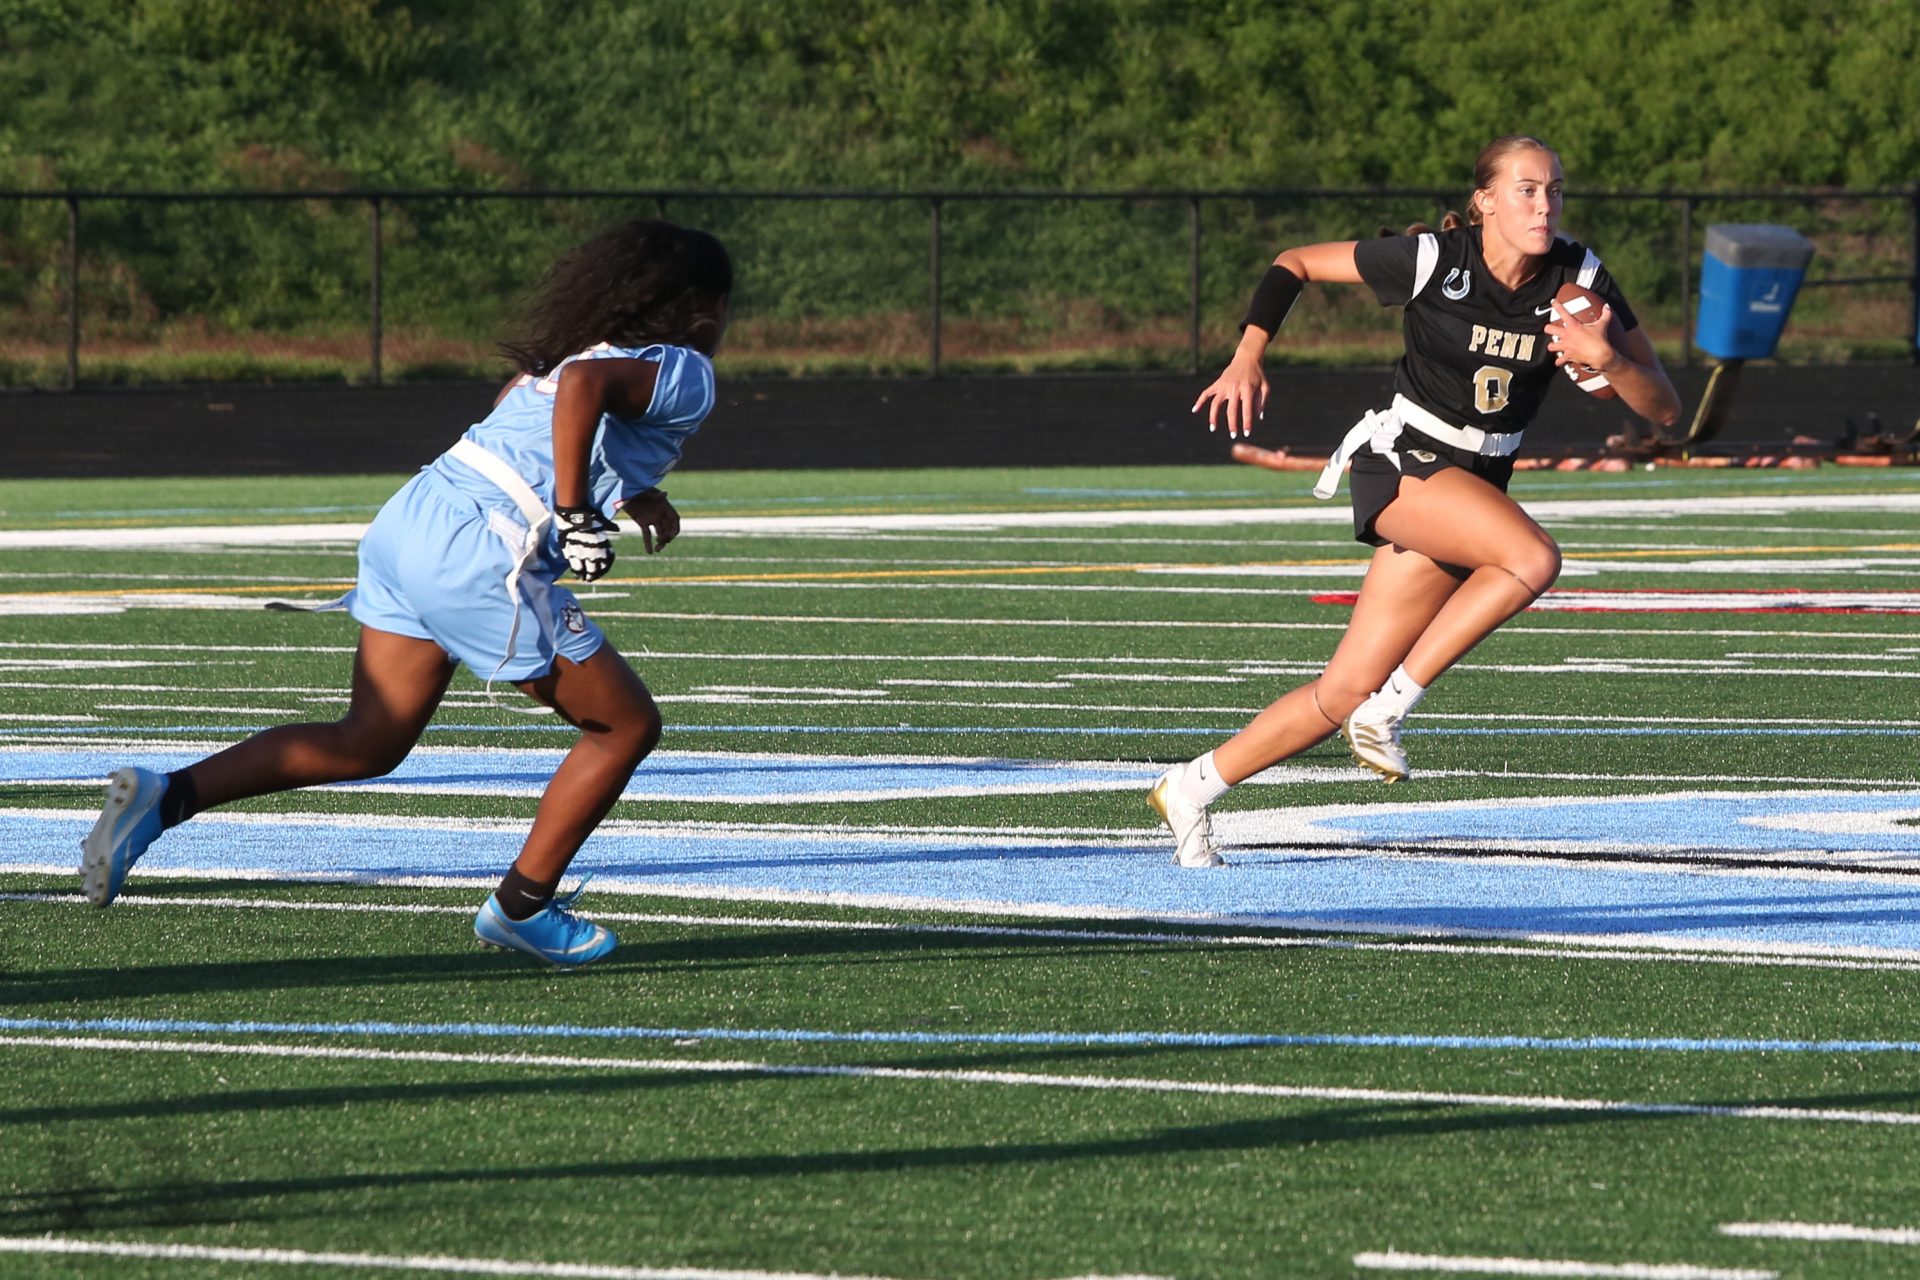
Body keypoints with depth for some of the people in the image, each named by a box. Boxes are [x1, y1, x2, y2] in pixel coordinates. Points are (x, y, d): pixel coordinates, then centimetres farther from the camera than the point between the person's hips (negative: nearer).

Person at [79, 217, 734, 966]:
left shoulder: (577, 347, 23)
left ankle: (164, 797, 1)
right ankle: (522, 907, 15)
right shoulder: (687, 376, -4)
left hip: (417, 513, 9)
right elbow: (584, 387, -24)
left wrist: (627, 494, 39)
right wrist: (578, 518, -21)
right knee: (628, 726, 8)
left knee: (369, 743, 14)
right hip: (481, 558, -9)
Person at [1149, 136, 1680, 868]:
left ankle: (1191, 789, 18)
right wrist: (1248, 359, -15)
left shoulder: (1578, 280, -5)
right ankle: (1391, 705, -19)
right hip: (1403, 460, -5)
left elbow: (1664, 409, -6)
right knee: (1533, 559, -33)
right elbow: (1294, 264, -2)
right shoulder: (1432, 261, -14)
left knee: (1347, 693, 2)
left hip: (1479, 487, 5)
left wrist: (1608, 360, -25)